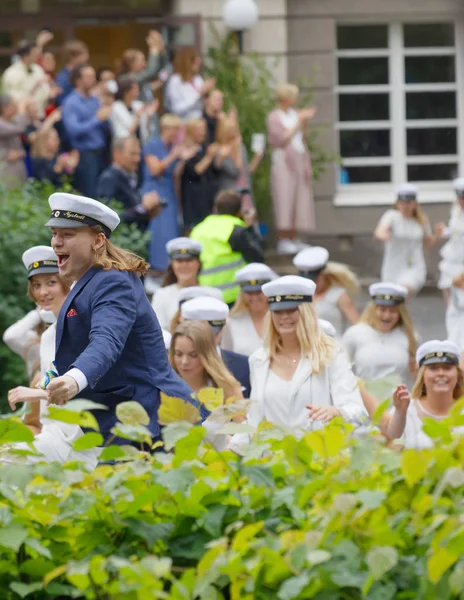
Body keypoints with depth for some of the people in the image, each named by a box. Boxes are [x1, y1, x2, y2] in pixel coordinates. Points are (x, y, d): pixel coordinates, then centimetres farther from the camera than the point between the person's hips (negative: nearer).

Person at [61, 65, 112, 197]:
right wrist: (97, 119, -18)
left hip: (100, 153, 7)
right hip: (85, 155, -7)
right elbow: (74, 130, -20)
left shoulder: (94, 100, 13)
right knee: (89, 195, -7)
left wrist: (105, 118, -5)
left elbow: (106, 128, 18)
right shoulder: (71, 103, -7)